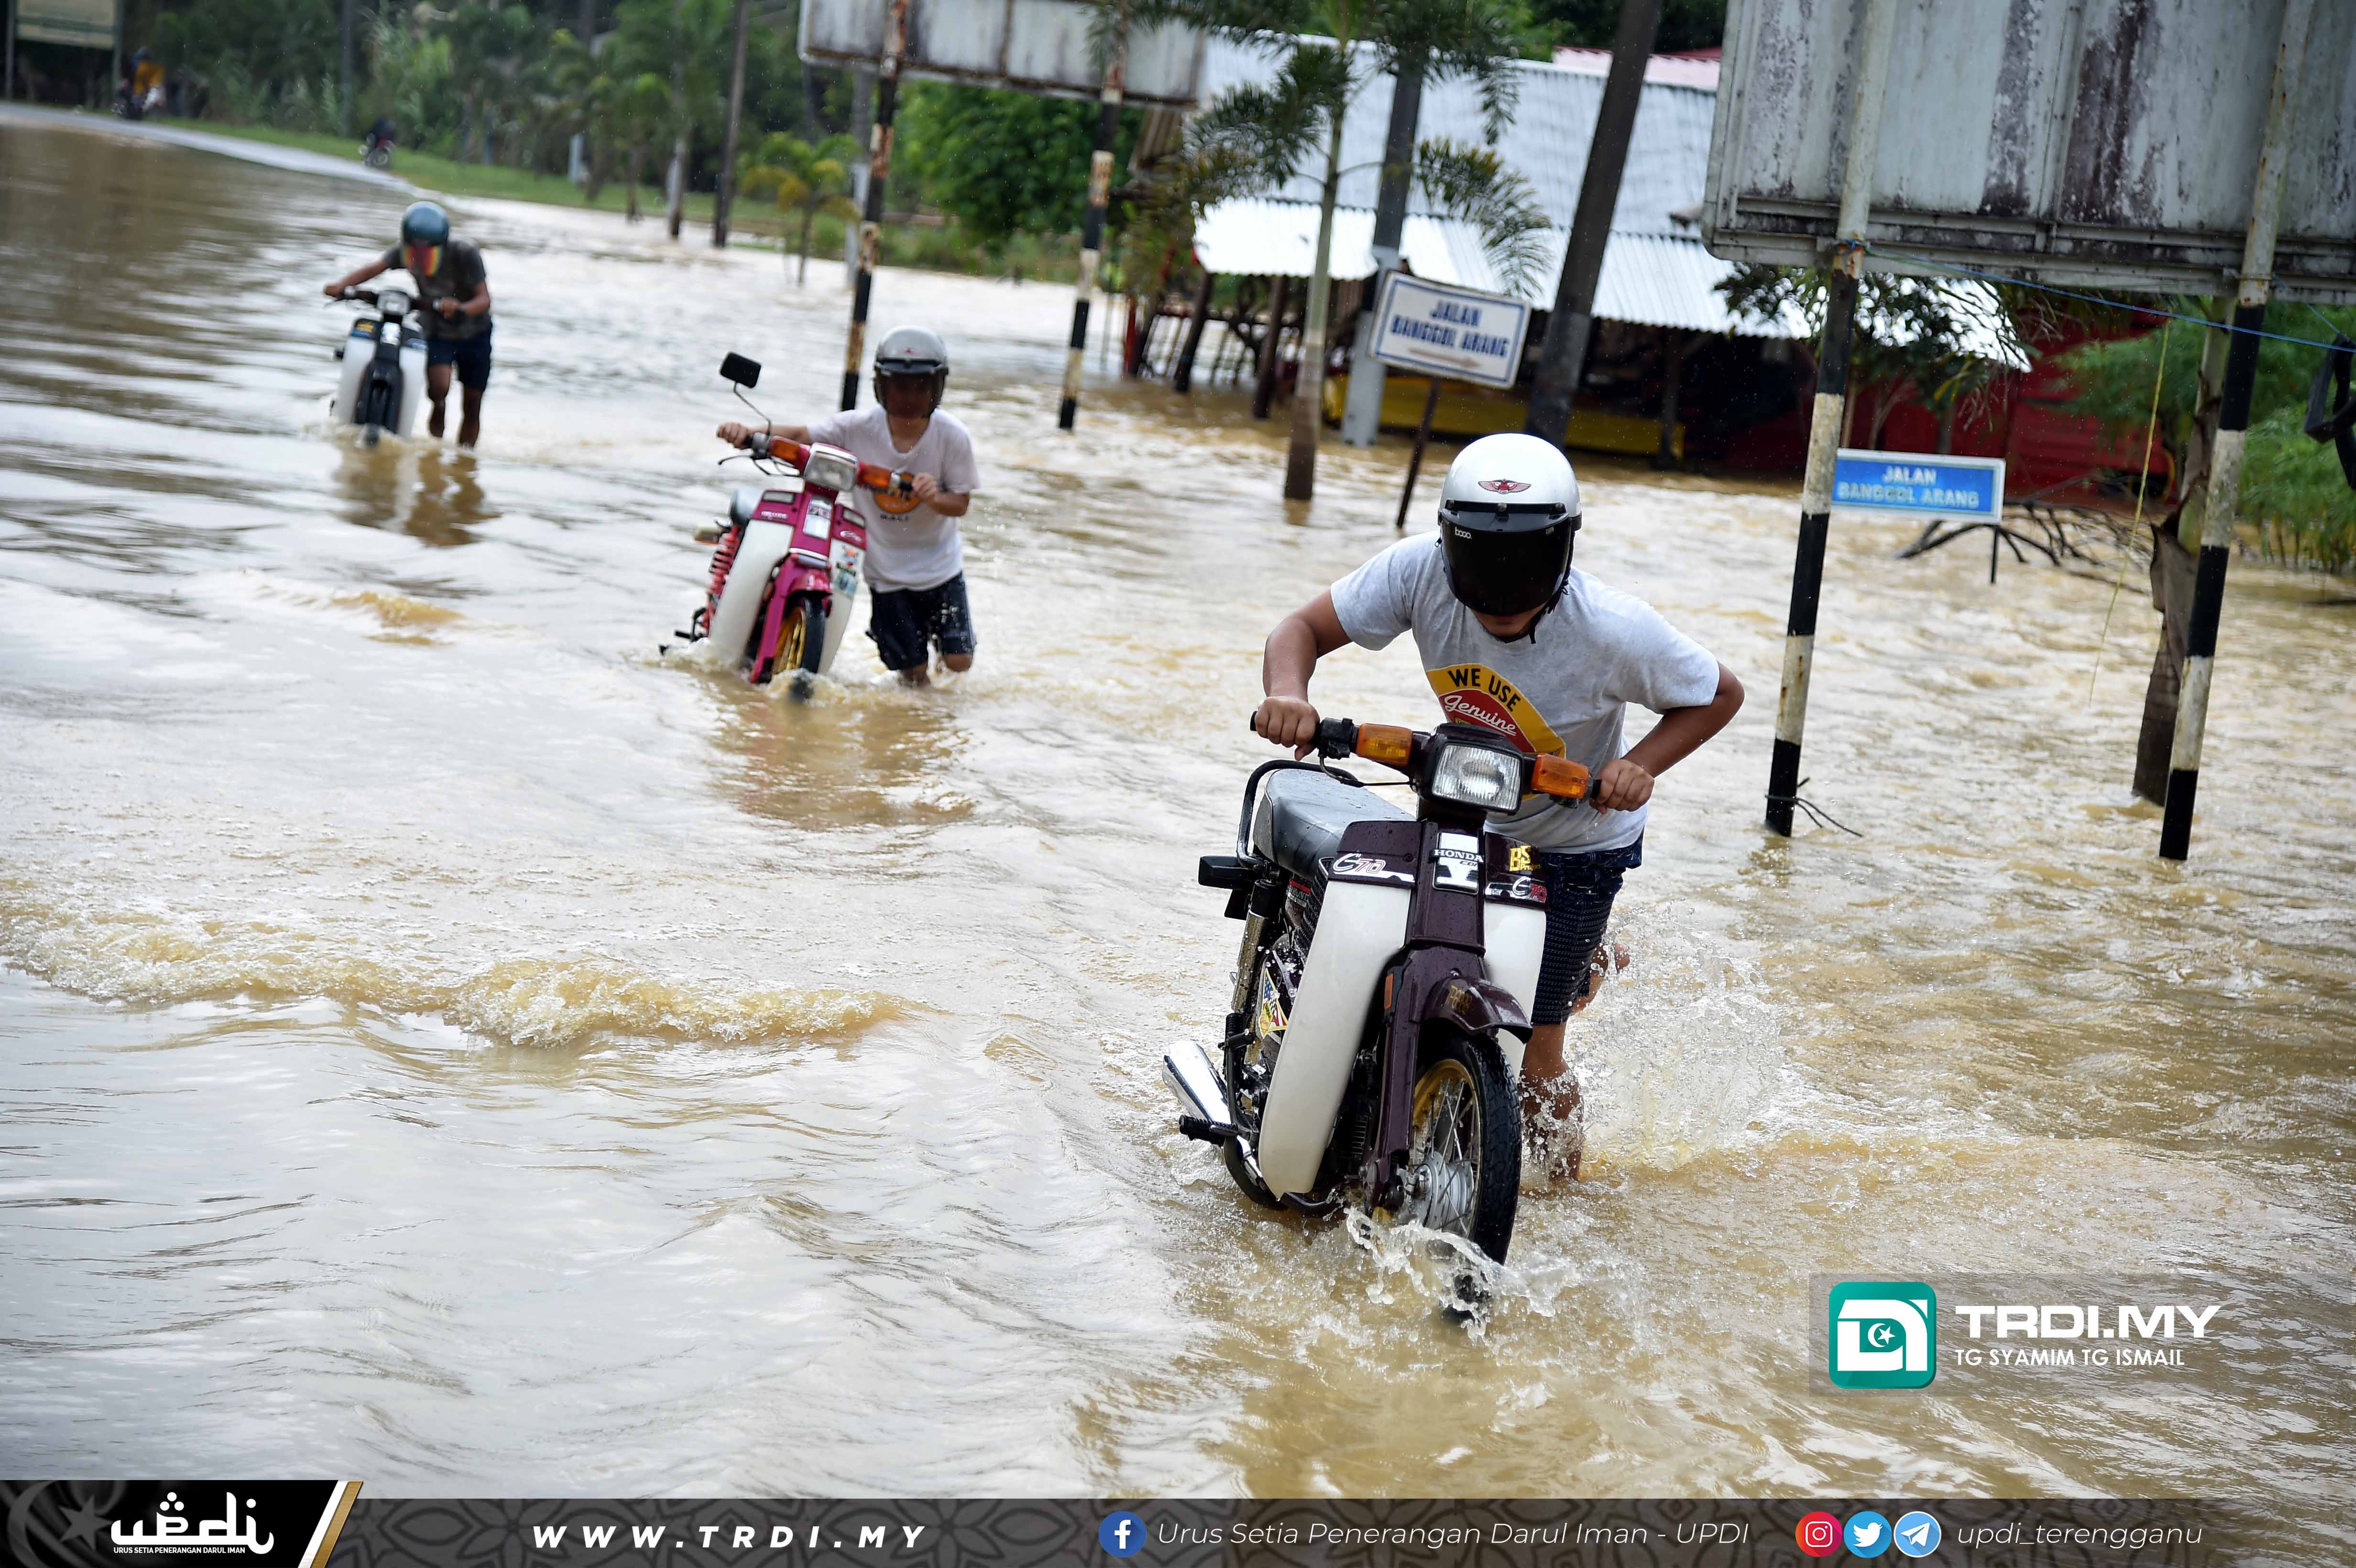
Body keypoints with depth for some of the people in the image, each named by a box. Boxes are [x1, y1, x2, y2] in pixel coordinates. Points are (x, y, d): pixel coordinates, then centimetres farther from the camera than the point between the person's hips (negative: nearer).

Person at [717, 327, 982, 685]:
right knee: (914, 672, 0)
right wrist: (749, 432, -32)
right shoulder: (860, 427, -16)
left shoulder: (953, 436, -16)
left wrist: (935, 498, -34)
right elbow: (801, 435, -15)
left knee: (958, 662, 0)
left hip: (940, 564, 0)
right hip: (887, 571, 0)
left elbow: (961, 503, -11)